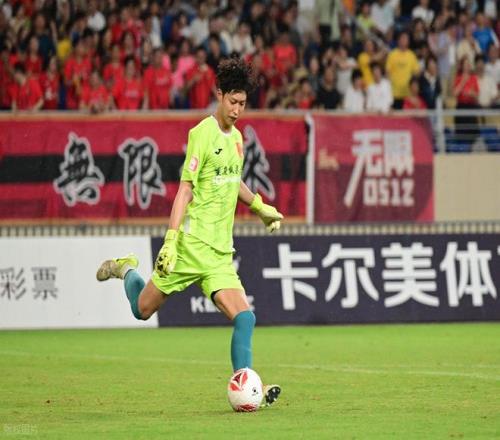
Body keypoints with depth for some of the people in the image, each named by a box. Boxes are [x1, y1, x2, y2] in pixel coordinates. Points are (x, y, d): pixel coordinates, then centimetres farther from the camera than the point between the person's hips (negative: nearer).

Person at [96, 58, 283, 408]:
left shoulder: (236, 137, 12)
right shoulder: (203, 134, -12)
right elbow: (185, 189, -15)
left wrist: (262, 208, 34)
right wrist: (171, 240, -19)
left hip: (220, 251, 6)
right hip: (191, 244, -6)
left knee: (244, 318, -12)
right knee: (143, 309, 8)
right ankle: (127, 271, 40)